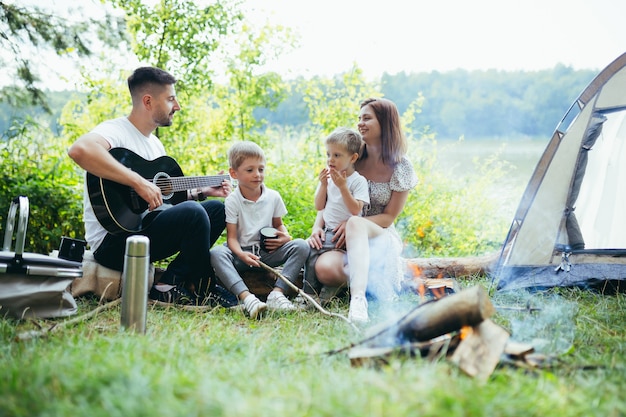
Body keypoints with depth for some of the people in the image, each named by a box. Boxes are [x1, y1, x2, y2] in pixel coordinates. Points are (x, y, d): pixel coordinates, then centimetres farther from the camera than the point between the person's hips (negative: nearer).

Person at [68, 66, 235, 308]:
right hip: (112, 241, -10)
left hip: (145, 225, 10)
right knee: (193, 213, -28)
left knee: (217, 208, 10)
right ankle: (202, 289, -4)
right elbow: (80, 150, -37)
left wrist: (202, 191, 14)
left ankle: (171, 285, -4)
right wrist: (138, 182, -35)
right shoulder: (116, 131, -13)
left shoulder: (155, 143, 17)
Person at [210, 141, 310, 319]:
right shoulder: (232, 201, -5)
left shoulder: (273, 197, 4)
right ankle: (247, 298, -51)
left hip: (268, 252, 3)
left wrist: (285, 236, -8)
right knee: (216, 253, -34)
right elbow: (232, 237, -8)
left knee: (301, 246, -22)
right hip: (242, 253, -2)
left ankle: (277, 293, -34)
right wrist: (241, 254, -29)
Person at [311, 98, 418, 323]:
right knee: (323, 268, -35)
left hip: (381, 238, -2)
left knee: (355, 224, -41)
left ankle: (358, 299, -50)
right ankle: (365, 277, -9)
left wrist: (352, 223, -19)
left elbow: (389, 217, -2)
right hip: (344, 241, 3)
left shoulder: (401, 167, -2)